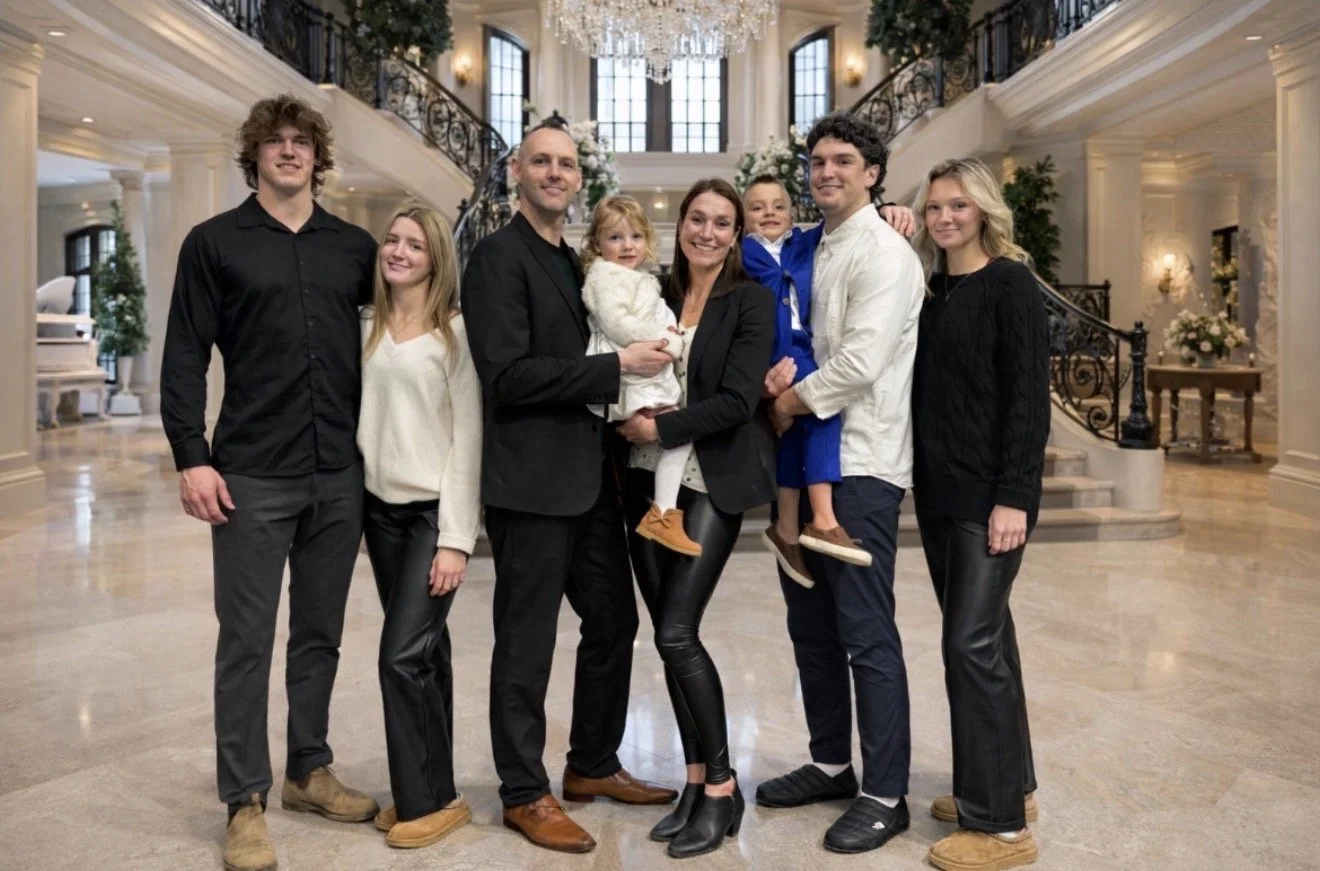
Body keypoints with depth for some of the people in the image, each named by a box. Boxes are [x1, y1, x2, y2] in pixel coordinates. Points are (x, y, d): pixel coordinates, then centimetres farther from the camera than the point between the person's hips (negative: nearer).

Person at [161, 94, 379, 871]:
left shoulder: (355, 246, 10)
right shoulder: (214, 243, 2)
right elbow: (185, 359, -2)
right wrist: (192, 456, -10)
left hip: (340, 475, 3)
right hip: (252, 477, -3)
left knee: (321, 634, 13)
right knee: (246, 641, 3)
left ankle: (310, 771, 28)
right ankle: (245, 802, 14)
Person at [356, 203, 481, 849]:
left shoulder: (457, 332, -7)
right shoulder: (368, 327, 10)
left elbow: (468, 436, -10)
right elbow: (360, 416, 12)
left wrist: (455, 537, -14)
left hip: (435, 510, -5)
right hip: (381, 508, 5)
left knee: (404, 654, -8)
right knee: (424, 654, 10)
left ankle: (430, 799, 8)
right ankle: (425, 791, 22)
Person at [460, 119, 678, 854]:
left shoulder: (573, 262, 17)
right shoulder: (499, 256, -9)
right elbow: (508, 376, -19)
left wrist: (625, 403, 6)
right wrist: (617, 368, -18)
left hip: (589, 475, 9)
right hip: (532, 480, -8)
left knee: (614, 622, 15)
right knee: (528, 642, 3)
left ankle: (594, 766, 32)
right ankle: (525, 793, 19)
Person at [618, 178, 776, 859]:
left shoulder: (751, 302, -3)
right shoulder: (660, 295, 11)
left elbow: (736, 400, -13)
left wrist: (658, 427, -13)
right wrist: (632, 417, -9)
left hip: (712, 482, -5)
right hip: (649, 479, 5)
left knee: (676, 633, -11)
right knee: (668, 635, 7)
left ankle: (721, 787, 6)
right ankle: (696, 780, 21)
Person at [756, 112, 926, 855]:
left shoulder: (884, 252, -9)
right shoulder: (814, 251, 15)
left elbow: (861, 361, -20)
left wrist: (790, 402, -9)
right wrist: (784, 372, -7)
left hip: (861, 464, -9)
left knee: (866, 633, -4)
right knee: (811, 624, 15)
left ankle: (886, 796, 8)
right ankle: (831, 764, 30)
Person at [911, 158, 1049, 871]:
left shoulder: (1009, 283, -7)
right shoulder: (933, 291, 13)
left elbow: (1029, 394, -13)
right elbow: (925, 394, 12)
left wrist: (1015, 495, -19)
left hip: (991, 492, -7)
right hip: (939, 489, 7)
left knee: (972, 642, -7)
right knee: (985, 634, 14)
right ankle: (1007, 785, 27)